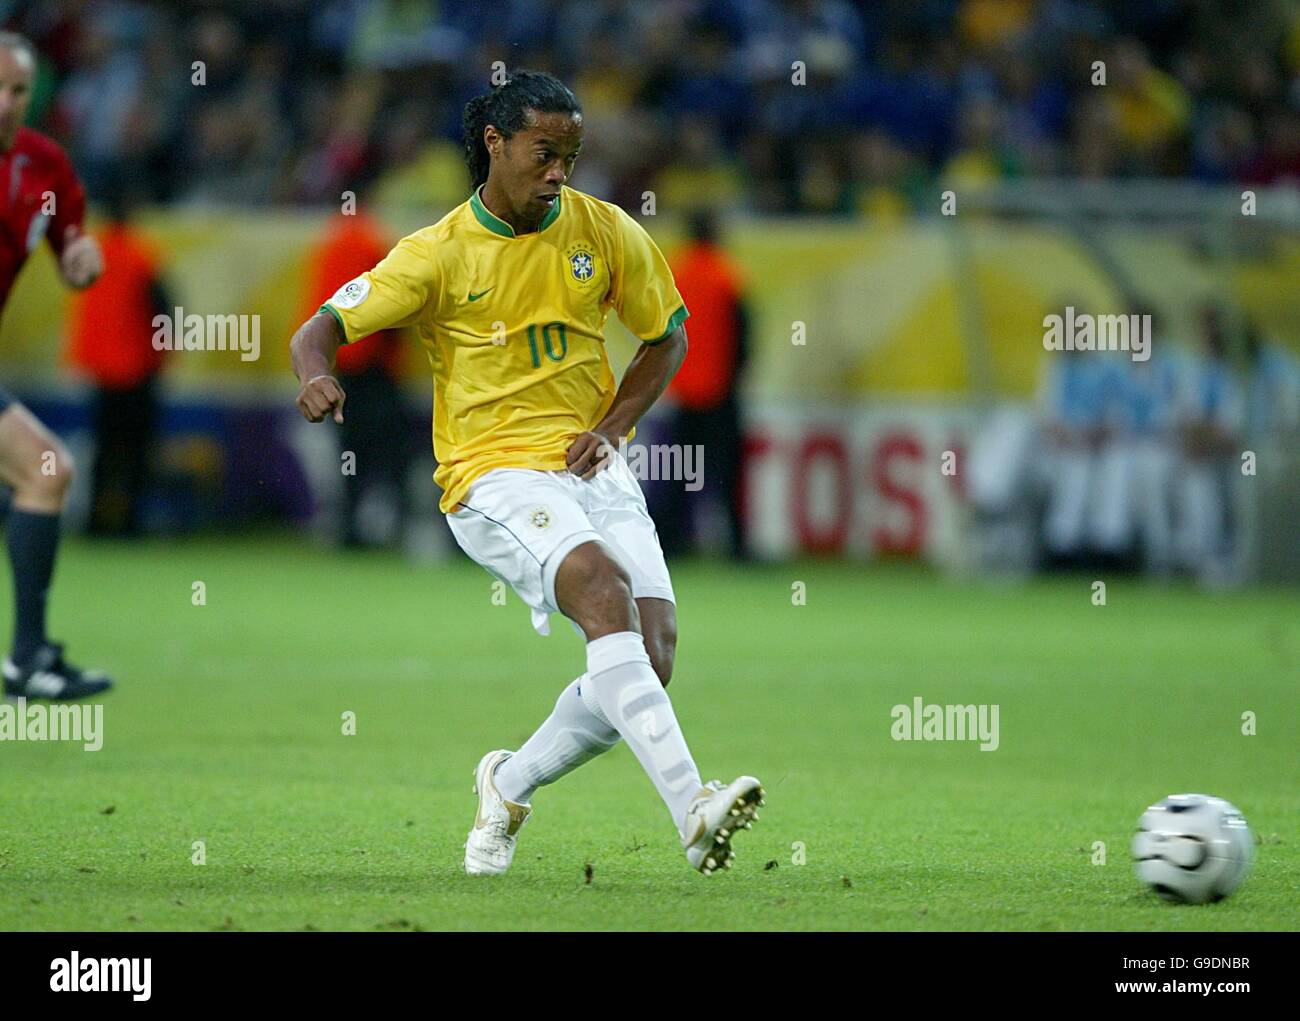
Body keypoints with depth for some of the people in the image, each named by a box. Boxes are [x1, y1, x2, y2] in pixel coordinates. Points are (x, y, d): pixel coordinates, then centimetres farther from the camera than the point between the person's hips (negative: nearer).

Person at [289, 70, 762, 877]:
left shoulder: (604, 231, 4)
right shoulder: (438, 255, -4)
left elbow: (668, 335, 16)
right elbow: (319, 331, -4)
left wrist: (611, 426, 1)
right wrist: (317, 375, -28)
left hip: (593, 469, 4)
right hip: (493, 473, -4)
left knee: (649, 662, -13)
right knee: (604, 583, -33)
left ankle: (512, 783, 17)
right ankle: (693, 811, -44)